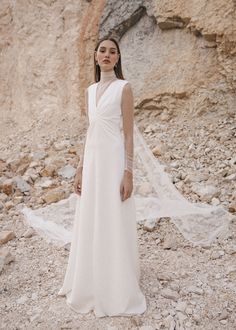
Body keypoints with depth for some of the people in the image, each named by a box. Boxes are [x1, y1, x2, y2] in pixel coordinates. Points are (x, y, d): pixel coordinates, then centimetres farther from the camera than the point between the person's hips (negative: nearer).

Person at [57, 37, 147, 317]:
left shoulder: (124, 87, -4)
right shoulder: (90, 91, 15)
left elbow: (129, 134, -9)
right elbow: (89, 132, 15)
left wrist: (128, 172, -16)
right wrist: (80, 169, 11)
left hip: (113, 161, -6)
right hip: (92, 161, 7)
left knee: (114, 225, 0)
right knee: (90, 225, 13)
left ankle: (118, 293, 17)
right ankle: (91, 285, 32)